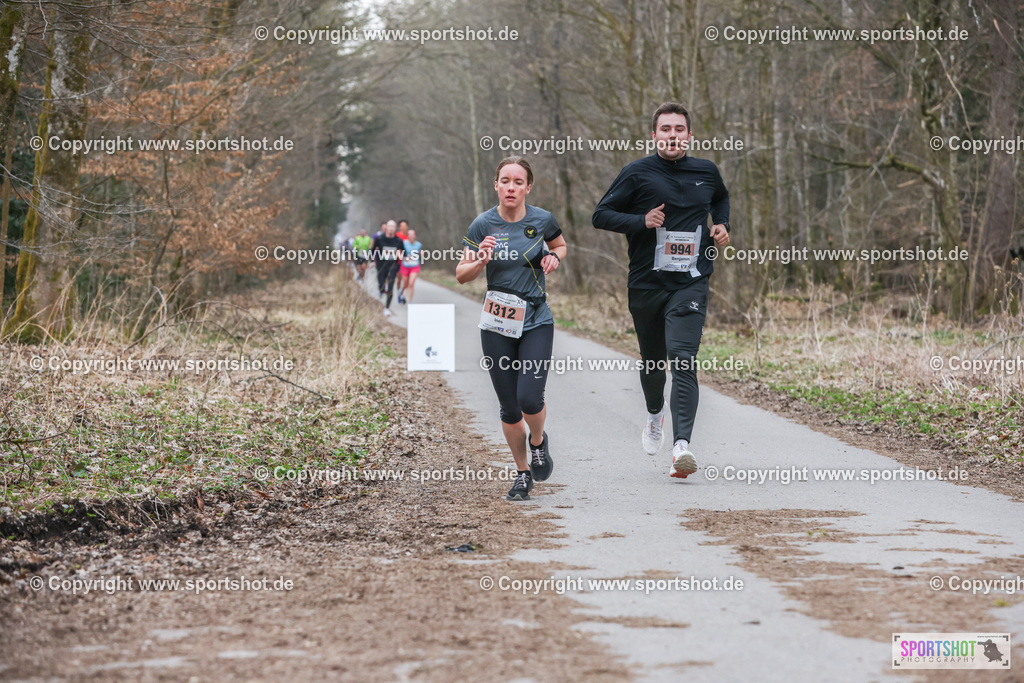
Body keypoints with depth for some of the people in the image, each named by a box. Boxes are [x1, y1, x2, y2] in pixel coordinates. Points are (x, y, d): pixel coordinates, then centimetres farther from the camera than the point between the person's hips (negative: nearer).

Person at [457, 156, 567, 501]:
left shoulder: (542, 220, -4)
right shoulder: (483, 225, -6)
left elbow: (559, 244, 18)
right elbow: (461, 275, -1)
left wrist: (553, 257, -4)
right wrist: (481, 260, -21)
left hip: (536, 321, -1)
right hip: (497, 325, 1)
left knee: (530, 398, -15)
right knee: (509, 407, 3)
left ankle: (538, 441, 19)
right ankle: (523, 472, 25)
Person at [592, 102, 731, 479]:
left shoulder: (706, 172, 7)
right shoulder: (636, 173, -3)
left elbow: (721, 199, 30)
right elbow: (601, 214, -1)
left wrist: (721, 226, 10)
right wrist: (642, 221, -15)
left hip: (690, 284, 0)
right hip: (646, 283, 0)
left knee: (683, 360, -17)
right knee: (652, 360, 16)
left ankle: (682, 445, -27)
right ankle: (655, 416, 48)